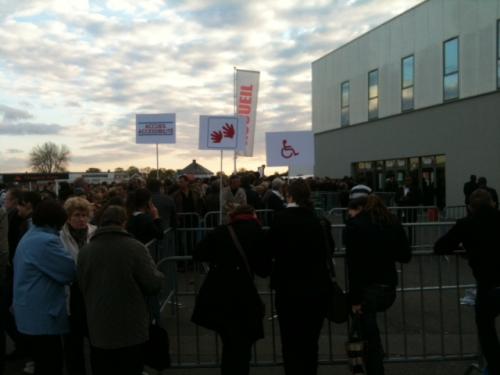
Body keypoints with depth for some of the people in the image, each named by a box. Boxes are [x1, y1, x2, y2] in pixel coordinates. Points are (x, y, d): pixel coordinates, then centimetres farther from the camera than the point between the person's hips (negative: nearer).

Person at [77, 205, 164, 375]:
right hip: (131, 329, -3)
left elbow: (82, 287, 10)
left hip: (99, 329, 3)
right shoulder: (135, 247, -14)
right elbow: (153, 284, -12)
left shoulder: (85, 251, -2)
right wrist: (159, 276, 9)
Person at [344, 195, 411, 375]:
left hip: (366, 287, -5)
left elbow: (353, 264, -14)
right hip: (389, 288, 5)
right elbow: (405, 256, 14)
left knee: (371, 337, 6)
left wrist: (355, 298, -12)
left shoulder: (354, 225, -7)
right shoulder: (393, 223, 9)